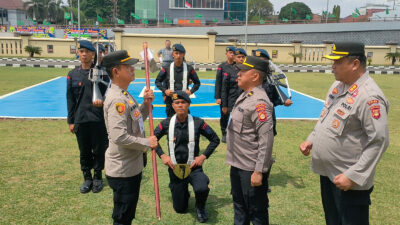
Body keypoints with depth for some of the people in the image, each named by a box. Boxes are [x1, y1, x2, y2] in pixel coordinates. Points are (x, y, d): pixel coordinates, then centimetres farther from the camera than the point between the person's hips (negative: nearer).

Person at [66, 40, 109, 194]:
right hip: (80, 120, 2)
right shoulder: (73, 74, 6)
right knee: (84, 151, 12)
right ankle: (87, 178, 28)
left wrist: (102, 101, -22)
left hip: (98, 119, -2)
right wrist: (71, 121, 7)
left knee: (99, 149, 8)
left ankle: (97, 177, 26)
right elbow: (70, 99, 9)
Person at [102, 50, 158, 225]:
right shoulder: (117, 100, -23)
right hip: (122, 171, -10)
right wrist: (147, 143, -19)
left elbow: (136, 121, 18)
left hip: (133, 166, 10)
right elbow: (119, 136, -31)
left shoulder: (125, 95, 8)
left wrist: (146, 104, 2)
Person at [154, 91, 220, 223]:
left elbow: (215, 139, 0)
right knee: (180, 209, 10)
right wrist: (162, 155, -4)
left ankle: (200, 207, 3)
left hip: (194, 167, -2)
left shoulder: (198, 123, -10)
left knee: (202, 189, -34)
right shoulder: (166, 124, -6)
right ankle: (184, 193, 46)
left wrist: (204, 156, -8)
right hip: (175, 169, 2)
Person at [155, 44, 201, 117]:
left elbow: (197, 83, 10)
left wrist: (191, 91, -6)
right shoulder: (166, 68, -1)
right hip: (170, 100, 1)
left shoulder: (189, 69, 0)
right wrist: (164, 90, -6)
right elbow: (157, 81, 9)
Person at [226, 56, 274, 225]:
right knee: (239, 206, 25)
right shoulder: (245, 95, 7)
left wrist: (259, 171, -23)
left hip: (251, 168, -9)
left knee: (257, 211, 9)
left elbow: (266, 139, -25)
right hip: (237, 164, 9)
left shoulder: (259, 102, -22)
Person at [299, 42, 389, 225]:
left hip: (349, 182, -8)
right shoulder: (338, 84, 5)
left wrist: (353, 176, -24)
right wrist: (311, 140, 8)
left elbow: (379, 141, -24)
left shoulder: (370, 96, -23)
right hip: (327, 172, 9)